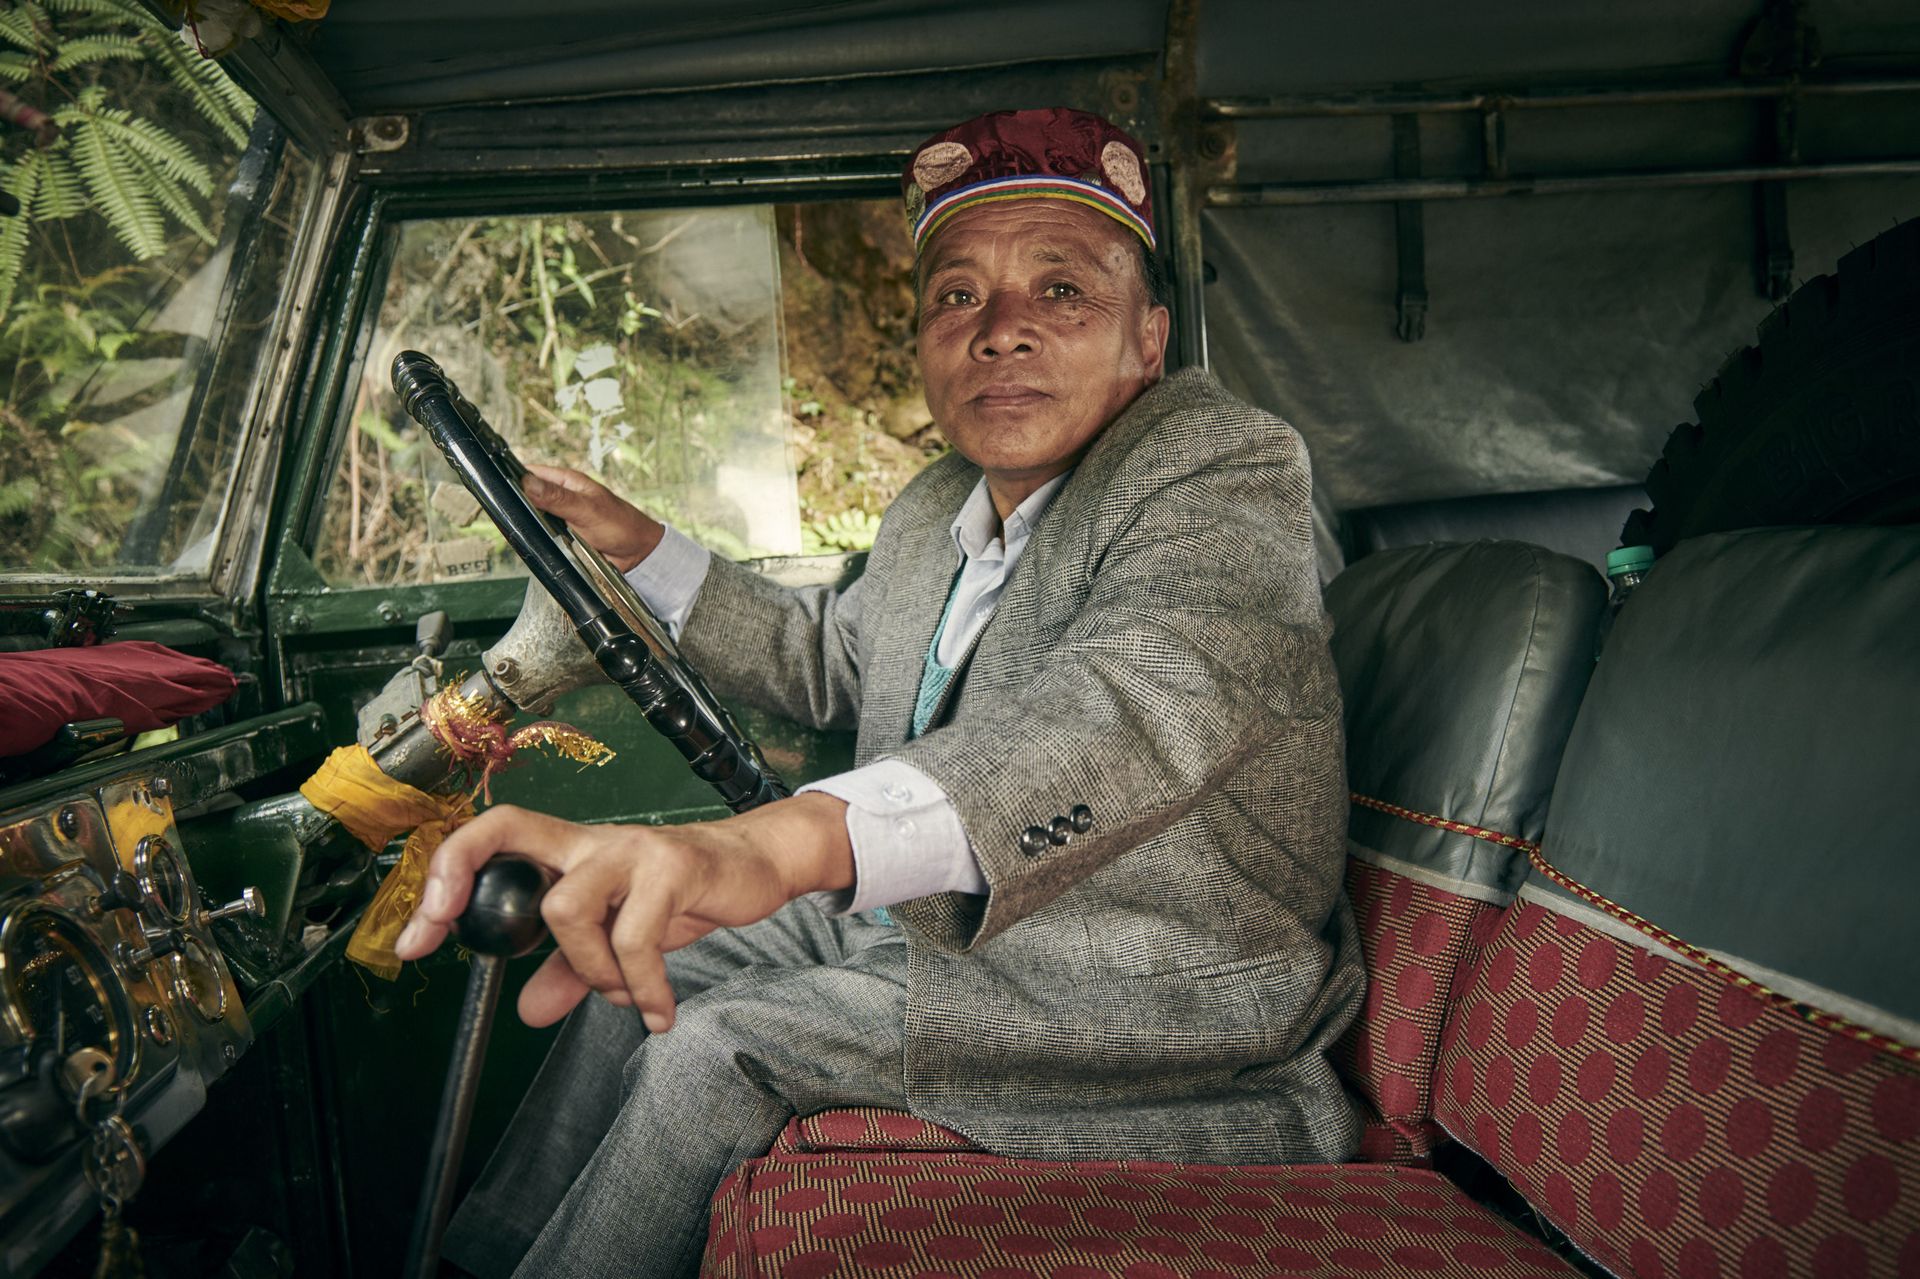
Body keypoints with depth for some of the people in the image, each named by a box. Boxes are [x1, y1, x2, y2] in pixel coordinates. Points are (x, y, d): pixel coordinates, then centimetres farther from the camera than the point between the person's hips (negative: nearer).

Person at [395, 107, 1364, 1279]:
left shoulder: (1229, 465, -21)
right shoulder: (940, 510, 7)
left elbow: (1151, 695, -43)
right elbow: (831, 659, 25)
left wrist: (789, 838, -59)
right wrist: (641, 546, 14)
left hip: (1148, 997, -8)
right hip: (930, 914, 9)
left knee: (721, 1051, -17)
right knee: (656, 959, 10)